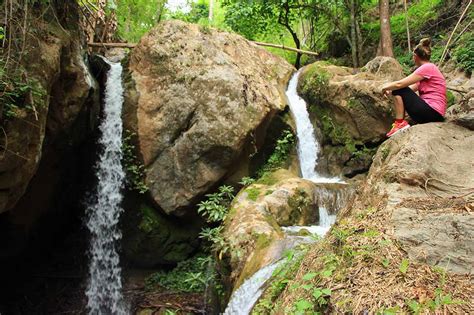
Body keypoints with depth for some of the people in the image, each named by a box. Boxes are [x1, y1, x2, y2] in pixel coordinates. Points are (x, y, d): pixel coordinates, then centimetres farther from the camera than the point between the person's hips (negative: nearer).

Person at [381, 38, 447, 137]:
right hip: (433, 113, 10)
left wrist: (386, 87, 4)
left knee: (398, 90, -7)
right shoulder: (428, 68, 18)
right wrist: (390, 90, 14)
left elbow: (399, 84, -14)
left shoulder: (427, 68, -11)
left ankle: (400, 123, -9)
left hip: (432, 112, -10)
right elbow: (411, 88, 18)